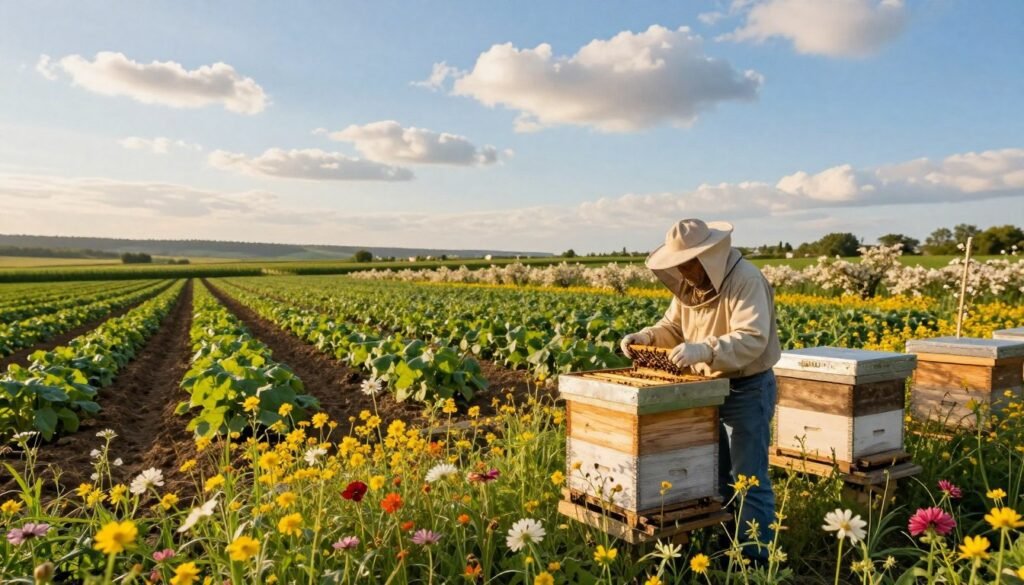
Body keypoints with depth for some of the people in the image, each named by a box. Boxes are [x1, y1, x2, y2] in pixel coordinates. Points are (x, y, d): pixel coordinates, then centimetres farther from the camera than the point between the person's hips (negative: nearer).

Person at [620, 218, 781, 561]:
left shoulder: (745, 280, -23)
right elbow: (674, 327, 10)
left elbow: (753, 339, -33)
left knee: (748, 478, 0)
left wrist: (703, 350, -46)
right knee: (712, 472, 18)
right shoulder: (690, 284, 3)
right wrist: (646, 337, -9)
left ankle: (757, 556, 13)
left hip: (748, 389, -8)